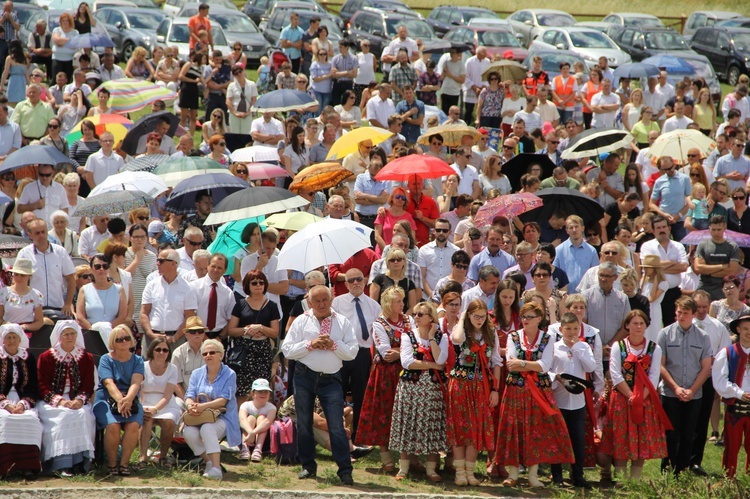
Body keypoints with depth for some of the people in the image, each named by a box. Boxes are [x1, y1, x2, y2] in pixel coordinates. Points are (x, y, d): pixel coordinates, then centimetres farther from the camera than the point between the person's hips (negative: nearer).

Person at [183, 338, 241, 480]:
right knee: (189, 432, -29)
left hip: (222, 417, -4)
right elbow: (190, 396, 2)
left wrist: (203, 406, -31)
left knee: (207, 428, -37)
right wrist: (191, 406, -24)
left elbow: (223, 400, -14)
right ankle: (208, 461, -7)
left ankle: (216, 468, -41)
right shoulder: (197, 374, 12)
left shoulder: (229, 375, -2)